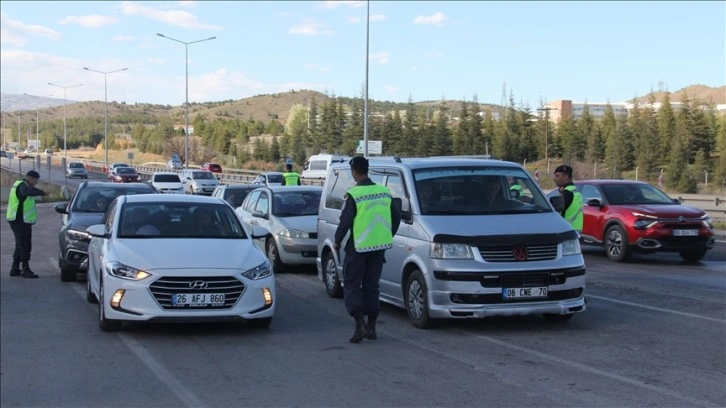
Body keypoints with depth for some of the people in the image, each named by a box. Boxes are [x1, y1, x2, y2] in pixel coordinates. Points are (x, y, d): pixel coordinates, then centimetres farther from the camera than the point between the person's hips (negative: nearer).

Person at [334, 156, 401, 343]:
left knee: (352, 286, 4)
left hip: (358, 247, -5)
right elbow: (397, 216, 11)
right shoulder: (384, 192, 5)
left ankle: (360, 324, -10)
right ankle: (371, 327, 14)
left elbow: (345, 221, -13)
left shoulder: (353, 195, -14)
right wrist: (389, 236, 24)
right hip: (379, 246, 5)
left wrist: (337, 242, 2)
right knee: (372, 286, 14)